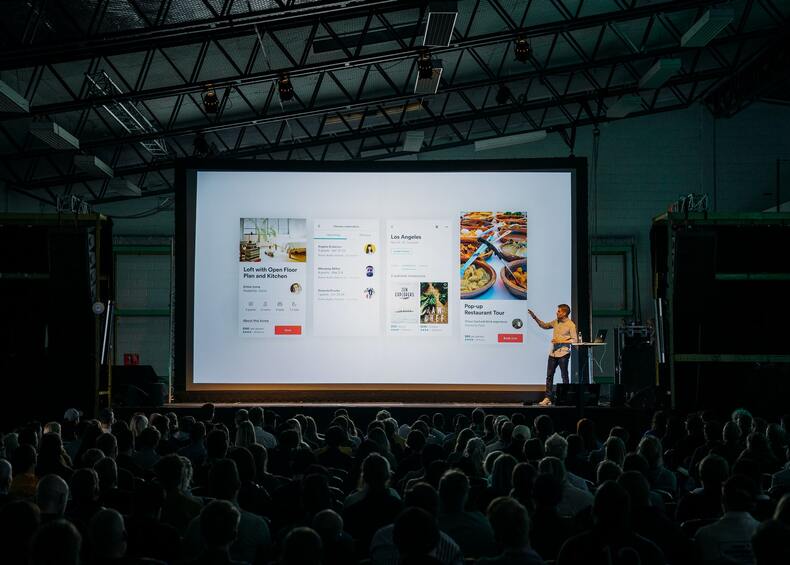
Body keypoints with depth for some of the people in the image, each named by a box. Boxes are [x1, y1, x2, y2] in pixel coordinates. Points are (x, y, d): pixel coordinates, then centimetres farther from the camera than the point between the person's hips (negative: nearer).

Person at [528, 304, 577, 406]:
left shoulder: (571, 325, -9)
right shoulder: (556, 322, 10)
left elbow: (574, 340, -11)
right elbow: (544, 325, 24)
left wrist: (560, 341, -17)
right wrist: (535, 317, 14)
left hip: (563, 353, -7)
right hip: (553, 353, 7)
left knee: (564, 376, 0)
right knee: (549, 375, 5)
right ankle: (548, 398, 8)